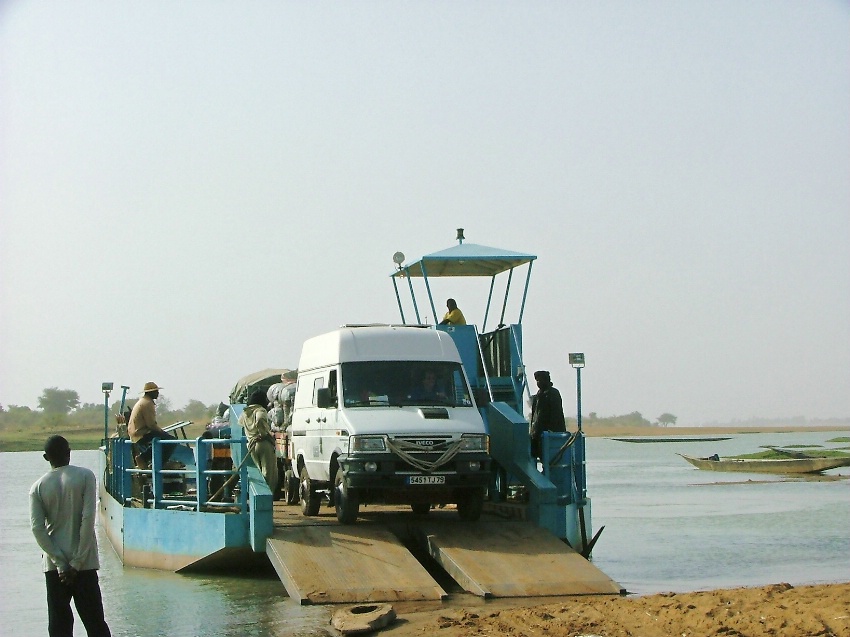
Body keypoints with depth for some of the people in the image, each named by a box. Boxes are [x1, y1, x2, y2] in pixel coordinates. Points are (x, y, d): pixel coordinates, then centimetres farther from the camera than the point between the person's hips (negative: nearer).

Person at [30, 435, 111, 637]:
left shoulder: (38, 487, 0)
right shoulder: (85, 476, -6)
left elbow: (37, 528, -8)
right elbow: (88, 519, -14)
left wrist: (60, 564, -7)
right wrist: (77, 563, -10)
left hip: (54, 566, 2)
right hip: (84, 563, -1)